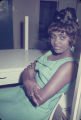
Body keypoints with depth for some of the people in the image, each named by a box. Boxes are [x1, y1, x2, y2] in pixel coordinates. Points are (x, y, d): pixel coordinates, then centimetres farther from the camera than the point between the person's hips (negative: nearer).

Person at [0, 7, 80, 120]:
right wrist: (28, 82, -21)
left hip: (35, 109, -7)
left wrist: (30, 78, -9)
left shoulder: (69, 65, -23)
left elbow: (40, 99, -26)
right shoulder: (50, 52, 2)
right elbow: (26, 71, 1)